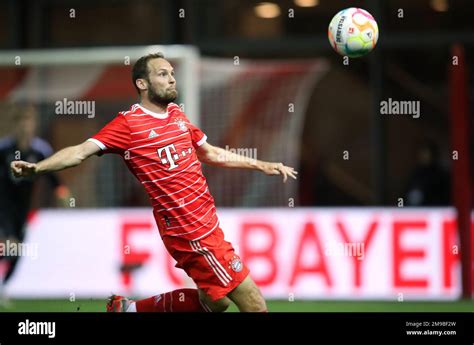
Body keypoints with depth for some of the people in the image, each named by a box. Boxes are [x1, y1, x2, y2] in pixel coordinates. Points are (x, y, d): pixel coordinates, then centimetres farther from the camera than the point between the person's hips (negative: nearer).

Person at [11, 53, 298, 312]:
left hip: (207, 223, 8)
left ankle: (129, 309, 30)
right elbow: (81, 151, -21)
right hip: (190, 231, -8)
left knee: (213, 302, 21)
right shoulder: (129, 124, -12)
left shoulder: (177, 114, 10)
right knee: (255, 305, -8)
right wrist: (37, 168, -36)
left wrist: (262, 166, 27)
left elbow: (211, 154, 24)